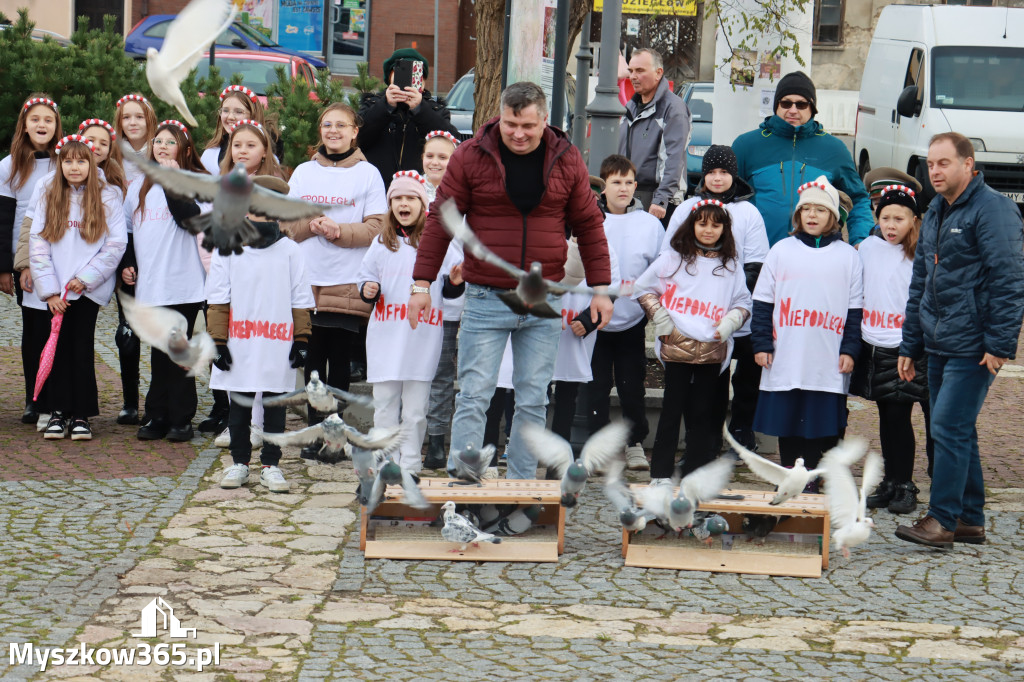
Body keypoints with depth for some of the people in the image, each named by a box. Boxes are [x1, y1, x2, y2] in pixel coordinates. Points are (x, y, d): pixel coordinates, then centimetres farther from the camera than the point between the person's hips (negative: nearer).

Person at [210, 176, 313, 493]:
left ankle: (271, 464, 17)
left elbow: (301, 302, 6)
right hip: (239, 346, 0)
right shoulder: (227, 249, 1)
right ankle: (239, 462, 22)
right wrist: (218, 342, -3)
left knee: (275, 407, 7)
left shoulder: (289, 251, 2)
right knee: (239, 407, 10)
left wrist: (301, 340, 1)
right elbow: (218, 301, 2)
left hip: (278, 347, 0)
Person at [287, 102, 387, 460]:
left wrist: (340, 231, -15)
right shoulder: (304, 172, 14)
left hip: (348, 284, -2)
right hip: (307, 282, 3)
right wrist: (311, 225, -10)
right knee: (312, 358, 2)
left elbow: (376, 228, -1)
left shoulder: (368, 174, 5)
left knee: (339, 360, -1)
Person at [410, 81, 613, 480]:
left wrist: (600, 287, 7)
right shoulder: (471, 157, -4)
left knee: (533, 401, 7)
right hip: (485, 300, -2)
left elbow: (589, 224, 10)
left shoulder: (566, 160, 3)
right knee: (473, 398, -4)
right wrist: (421, 283, -2)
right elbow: (440, 220, 0)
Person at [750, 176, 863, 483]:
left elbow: (856, 309, 6)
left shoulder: (848, 256, 6)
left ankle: (813, 479, 9)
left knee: (823, 425, -1)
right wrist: (762, 344, 0)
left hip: (828, 363, -1)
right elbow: (763, 302, 8)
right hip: (785, 359, 1)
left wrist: (849, 349, -2)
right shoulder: (782, 251, 8)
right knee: (787, 426, 6)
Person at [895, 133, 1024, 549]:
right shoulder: (935, 213, 15)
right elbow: (920, 283, 21)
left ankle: (942, 521, -7)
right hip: (939, 346, 9)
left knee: (949, 428, -10)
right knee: (958, 432, 11)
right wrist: (910, 345, 19)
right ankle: (970, 521, 18)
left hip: (973, 348, -9)